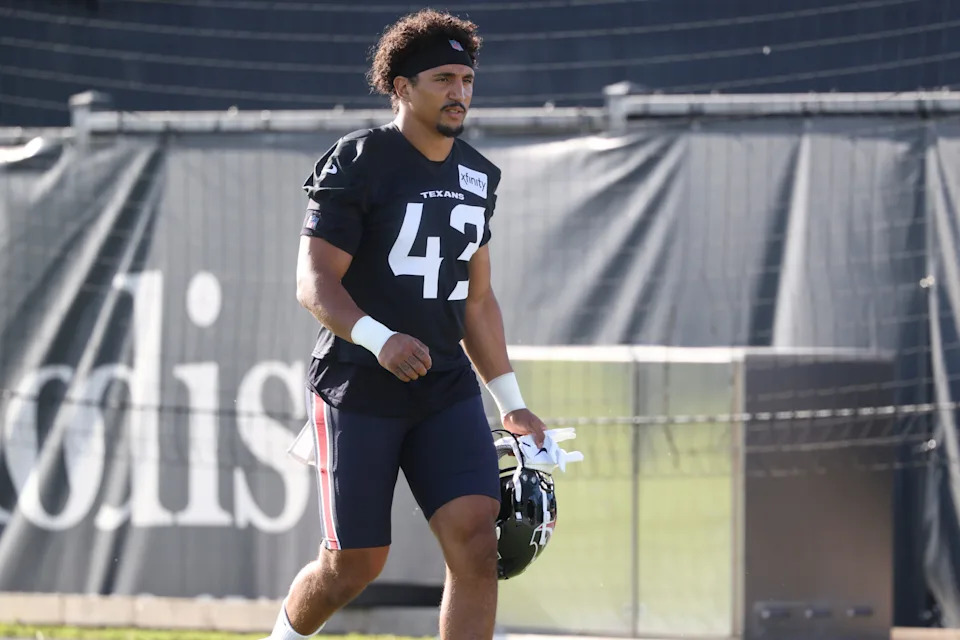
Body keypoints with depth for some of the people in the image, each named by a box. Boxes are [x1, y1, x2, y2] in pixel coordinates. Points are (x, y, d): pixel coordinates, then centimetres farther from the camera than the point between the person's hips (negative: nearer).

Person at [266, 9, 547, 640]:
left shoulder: (477, 175, 12)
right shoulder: (359, 162, -9)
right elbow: (315, 282, -15)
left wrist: (510, 401, 17)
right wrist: (378, 338, -33)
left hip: (447, 389, 5)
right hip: (357, 391, -5)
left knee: (476, 542, -13)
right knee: (356, 561, 0)